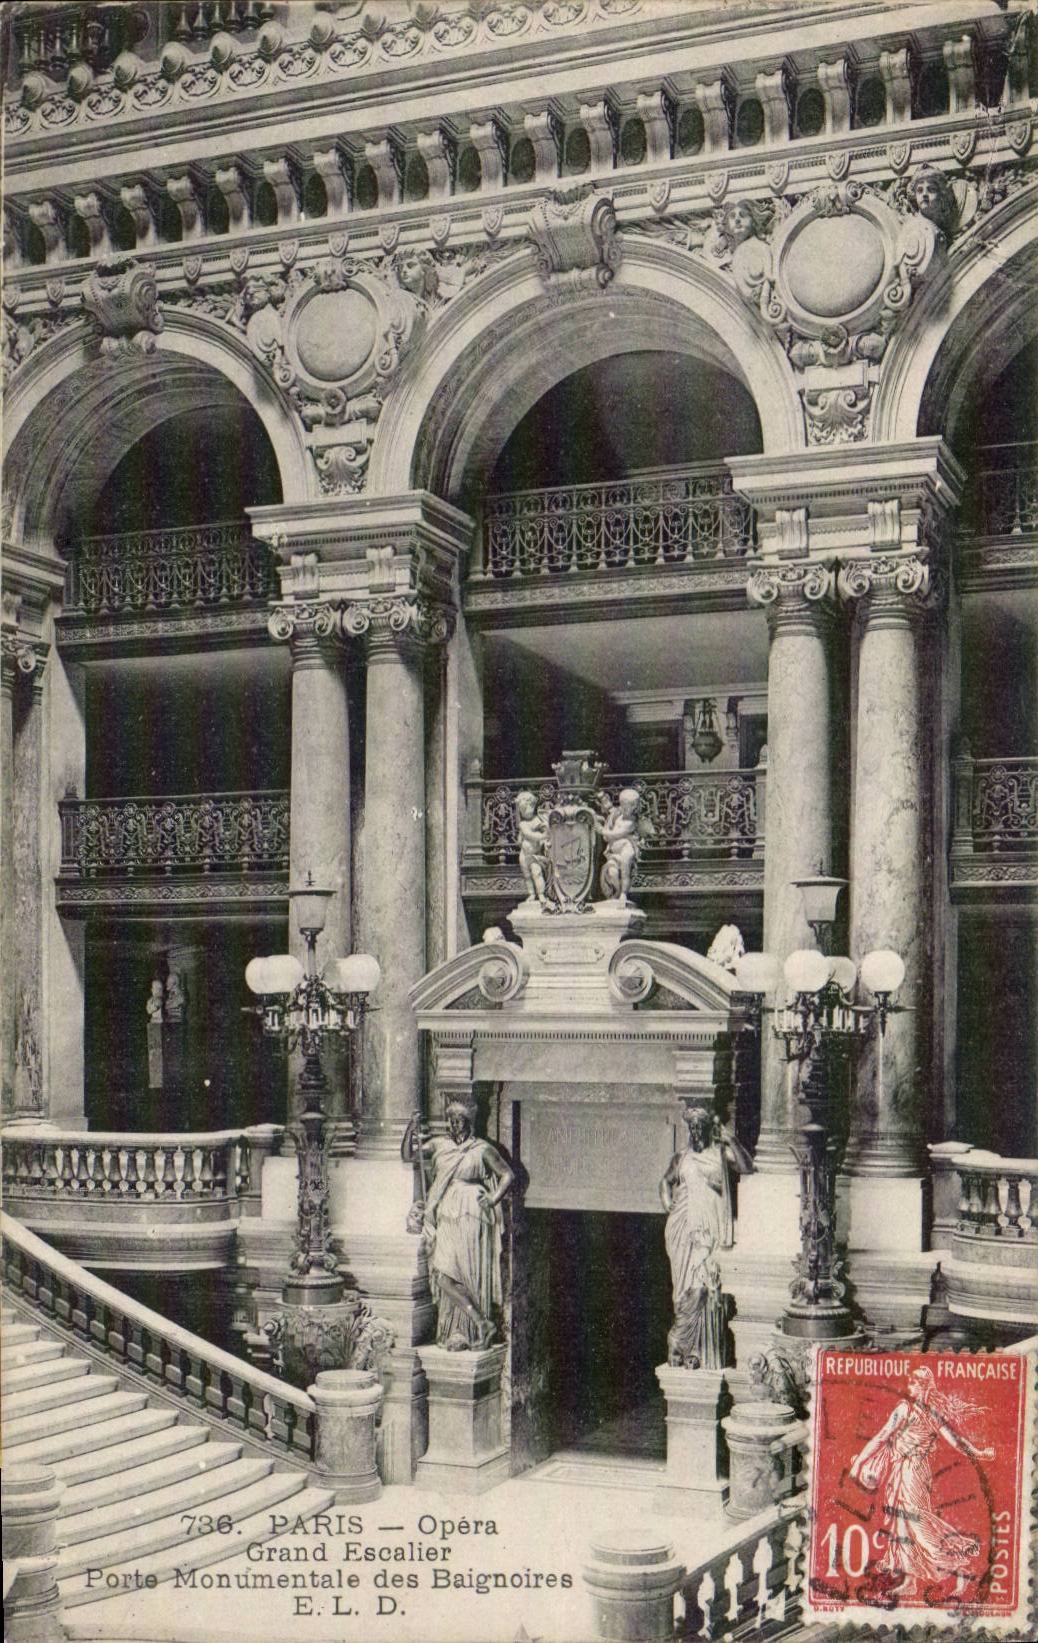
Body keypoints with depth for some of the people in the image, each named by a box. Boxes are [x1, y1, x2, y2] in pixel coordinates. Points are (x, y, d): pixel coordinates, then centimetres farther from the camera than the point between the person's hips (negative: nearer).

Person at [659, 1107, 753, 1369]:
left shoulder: (721, 1153, 7)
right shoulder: (681, 1158, 14)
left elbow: (746, 1168, -8)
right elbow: (666, 1182, 28)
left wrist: (731, 1141, -14)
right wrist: (668, 1207, 13)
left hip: (710, 1232, -1)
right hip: (684, 1231, 1)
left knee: (708, 1287, -10)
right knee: (690, 1288, -5)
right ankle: (679, 1343, 8)